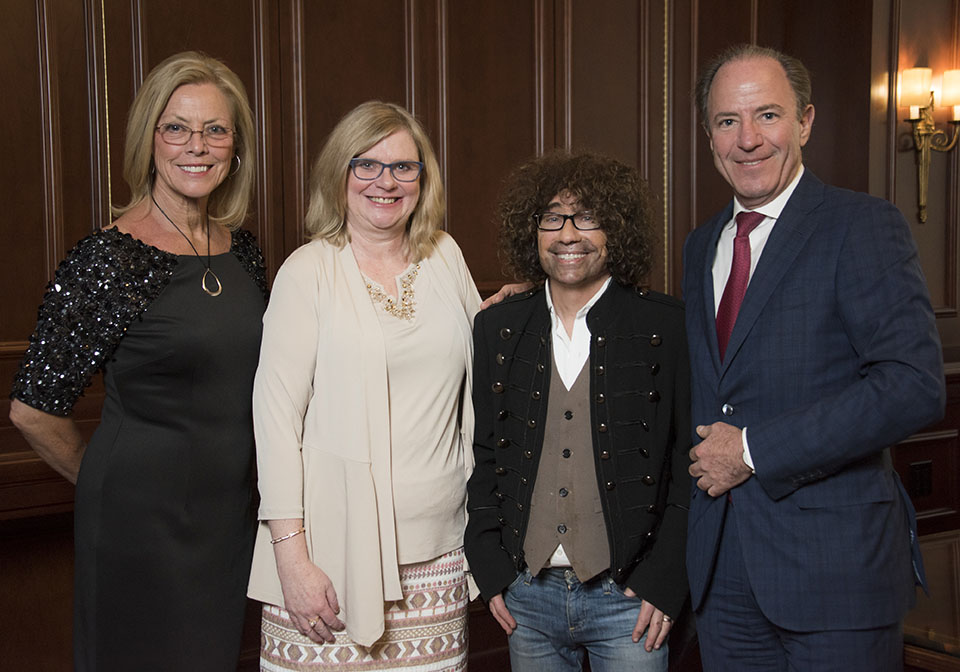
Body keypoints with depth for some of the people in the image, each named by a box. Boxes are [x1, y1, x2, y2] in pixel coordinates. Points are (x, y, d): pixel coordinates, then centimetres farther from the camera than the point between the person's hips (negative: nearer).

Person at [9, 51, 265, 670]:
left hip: (232, 516, 6)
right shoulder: (108, 260, -16)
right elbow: (35, 410, -12)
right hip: (142, 522, -6)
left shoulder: (243, 249, 4)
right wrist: (107, 481, 1)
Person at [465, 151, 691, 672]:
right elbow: (483, 455, 8)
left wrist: (664, 580, -8)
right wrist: (489, 569, 2)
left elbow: (691, 463, -4)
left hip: (628, 597, -2)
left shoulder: (668, 327, -5)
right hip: (526, 596, 3)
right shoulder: (497, 328, 3)